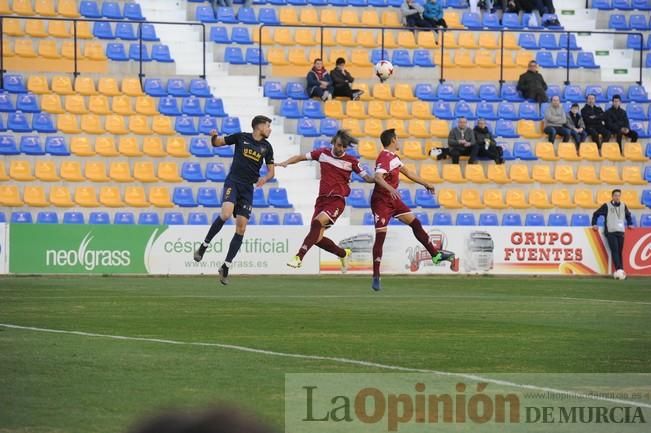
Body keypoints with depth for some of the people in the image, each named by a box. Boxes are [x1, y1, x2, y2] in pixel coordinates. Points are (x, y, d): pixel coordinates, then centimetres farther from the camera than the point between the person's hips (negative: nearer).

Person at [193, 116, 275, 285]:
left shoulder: (267, 147, 8)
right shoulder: (241, 137, 1)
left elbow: (271, 171, 14)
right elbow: (216, 143, 9)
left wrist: (265, 178, -9)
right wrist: (214, 136, -15)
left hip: (248, 189, 4)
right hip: (233, 182, -4)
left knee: (241, 229, -4)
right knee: (226, 214, -30)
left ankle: (226, 267, 5)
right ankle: (204, 246, -12)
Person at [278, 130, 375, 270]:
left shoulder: (351, 161, 1)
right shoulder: (323, 154, 7)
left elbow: (367, 177, 5)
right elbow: (301, 157, 13)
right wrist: (285, 163, -2)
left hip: (337, 200, -4)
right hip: (322, 199, 4)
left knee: (317, 223, -29)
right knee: (317, 239, -1)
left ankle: (299, 257, -33)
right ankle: (343, 254, 26)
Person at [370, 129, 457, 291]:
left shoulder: (393, 157, 10)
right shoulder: (384, 158, -21)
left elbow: (407, 172, 24)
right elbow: (378, 177, -38)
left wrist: (425, 184, 30)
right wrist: (390, 189, -56)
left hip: (393, 199, 9)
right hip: (381, 201, -9)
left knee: (415, 223, 10)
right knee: (380, 236, -11)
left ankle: (435, 255, 21)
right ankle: (376, 277, -8)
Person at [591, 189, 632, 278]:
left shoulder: (623, 206, 12)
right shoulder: (607, 206, -1)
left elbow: (628, 215, 31)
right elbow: (596, 214, 4)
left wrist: (630, 224, 25)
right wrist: (594, 224, 0)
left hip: (620, 232, 4)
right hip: (610, 232, -4)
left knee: (619, 252, 5)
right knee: (614, 250, -16)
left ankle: (621, 270, 8)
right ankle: (618, 269, -24)